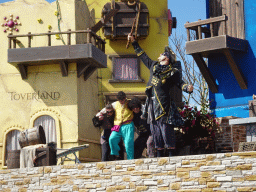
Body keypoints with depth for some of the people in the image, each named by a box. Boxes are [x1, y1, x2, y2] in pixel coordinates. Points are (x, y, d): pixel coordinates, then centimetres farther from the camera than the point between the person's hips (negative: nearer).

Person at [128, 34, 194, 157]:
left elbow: (180, 83, 1)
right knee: (155, 132, 5)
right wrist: (134, 42, 34)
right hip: (152, 104, 6)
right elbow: (143, 56, 30)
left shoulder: (172, 72, 4)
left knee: (167, 131, -9)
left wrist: (188, 88, -21)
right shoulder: (153, 66, 19)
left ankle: (171, 156, -9)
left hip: (164, 105, -6)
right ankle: (159, 156, 8)